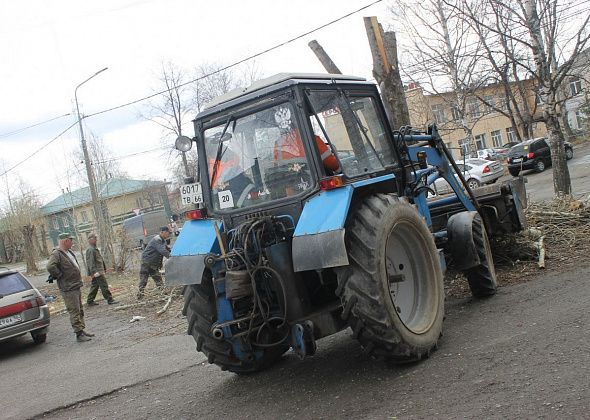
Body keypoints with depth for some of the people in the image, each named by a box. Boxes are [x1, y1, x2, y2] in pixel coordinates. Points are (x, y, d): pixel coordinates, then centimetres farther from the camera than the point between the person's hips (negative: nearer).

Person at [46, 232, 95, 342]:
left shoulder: (69, 252, 13)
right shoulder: (56, 254, -16)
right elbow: (50, 266, -34)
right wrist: (59, 275, -22)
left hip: (76, 286, 10)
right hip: (68, 289, -10)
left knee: (80, 310, 17)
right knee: (74, 312, -5)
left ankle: (82, 329, 27)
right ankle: (79, 334, -1)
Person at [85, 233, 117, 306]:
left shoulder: (95, 249, 18)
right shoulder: (90, 250, -15)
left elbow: (100, 260, 25)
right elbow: (90, 262, -22)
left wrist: (104, 269, 27)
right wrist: (94, 271, -27)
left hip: (99, 271, 10)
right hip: (97, 272, -10)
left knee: (94, 286, 13)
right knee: (104, 286, -6)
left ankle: (90, 301, 18)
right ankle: (109, 299, -2)